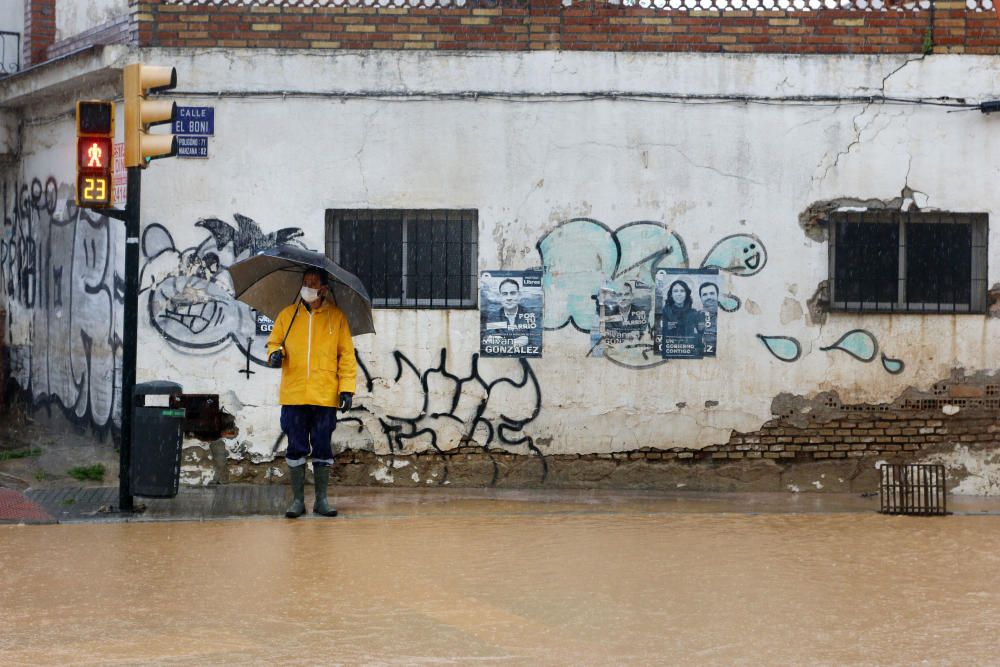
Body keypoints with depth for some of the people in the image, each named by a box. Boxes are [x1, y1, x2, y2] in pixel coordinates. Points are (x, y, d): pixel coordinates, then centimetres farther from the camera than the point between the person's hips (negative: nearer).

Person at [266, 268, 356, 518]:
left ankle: (321, 500, 13)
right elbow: (274, 342, 15)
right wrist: (275, 354, -9)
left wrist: (347, 388, -3)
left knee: (322, 448, 4)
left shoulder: (336, 317, 5)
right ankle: (298, 500, 12)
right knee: (296, 448, 4)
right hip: (293, 395, 1)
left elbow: (346, 354, 4)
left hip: (325, 395, -1)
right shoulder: (287, 315, 8)